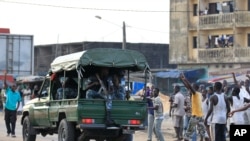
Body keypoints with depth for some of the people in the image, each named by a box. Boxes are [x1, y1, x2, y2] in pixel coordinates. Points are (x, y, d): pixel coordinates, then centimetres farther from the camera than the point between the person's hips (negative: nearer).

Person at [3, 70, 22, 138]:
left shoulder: (17, 94, 2)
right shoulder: (8, 91, -1)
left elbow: (19, 101, 10)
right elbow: (5, 83, -10)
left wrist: (17, 108, -4)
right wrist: (5, 75, -21)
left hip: (13, 109, -1)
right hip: (7, 109, 1)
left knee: (13, 122, -5)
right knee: (7, 121, 9)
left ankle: (13, 133, 0)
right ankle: (8, 131, 27)